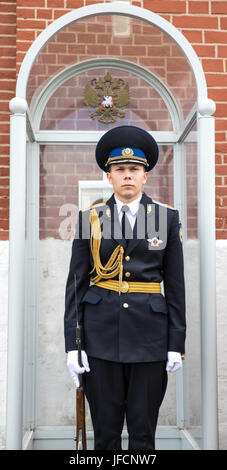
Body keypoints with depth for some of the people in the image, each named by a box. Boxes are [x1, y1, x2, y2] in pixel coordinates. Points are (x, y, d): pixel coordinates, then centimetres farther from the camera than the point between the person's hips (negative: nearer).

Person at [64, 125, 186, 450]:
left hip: (150, 335, 0)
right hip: (101, 333, 0)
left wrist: (177, 344, 1)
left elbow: (175, 284, 5)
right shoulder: (90, 218, 4)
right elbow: (76, 283, 3)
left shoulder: (167, 217, 4)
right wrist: (72, 344, -3)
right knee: (105, 430, 9)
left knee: (143, 432, 8)